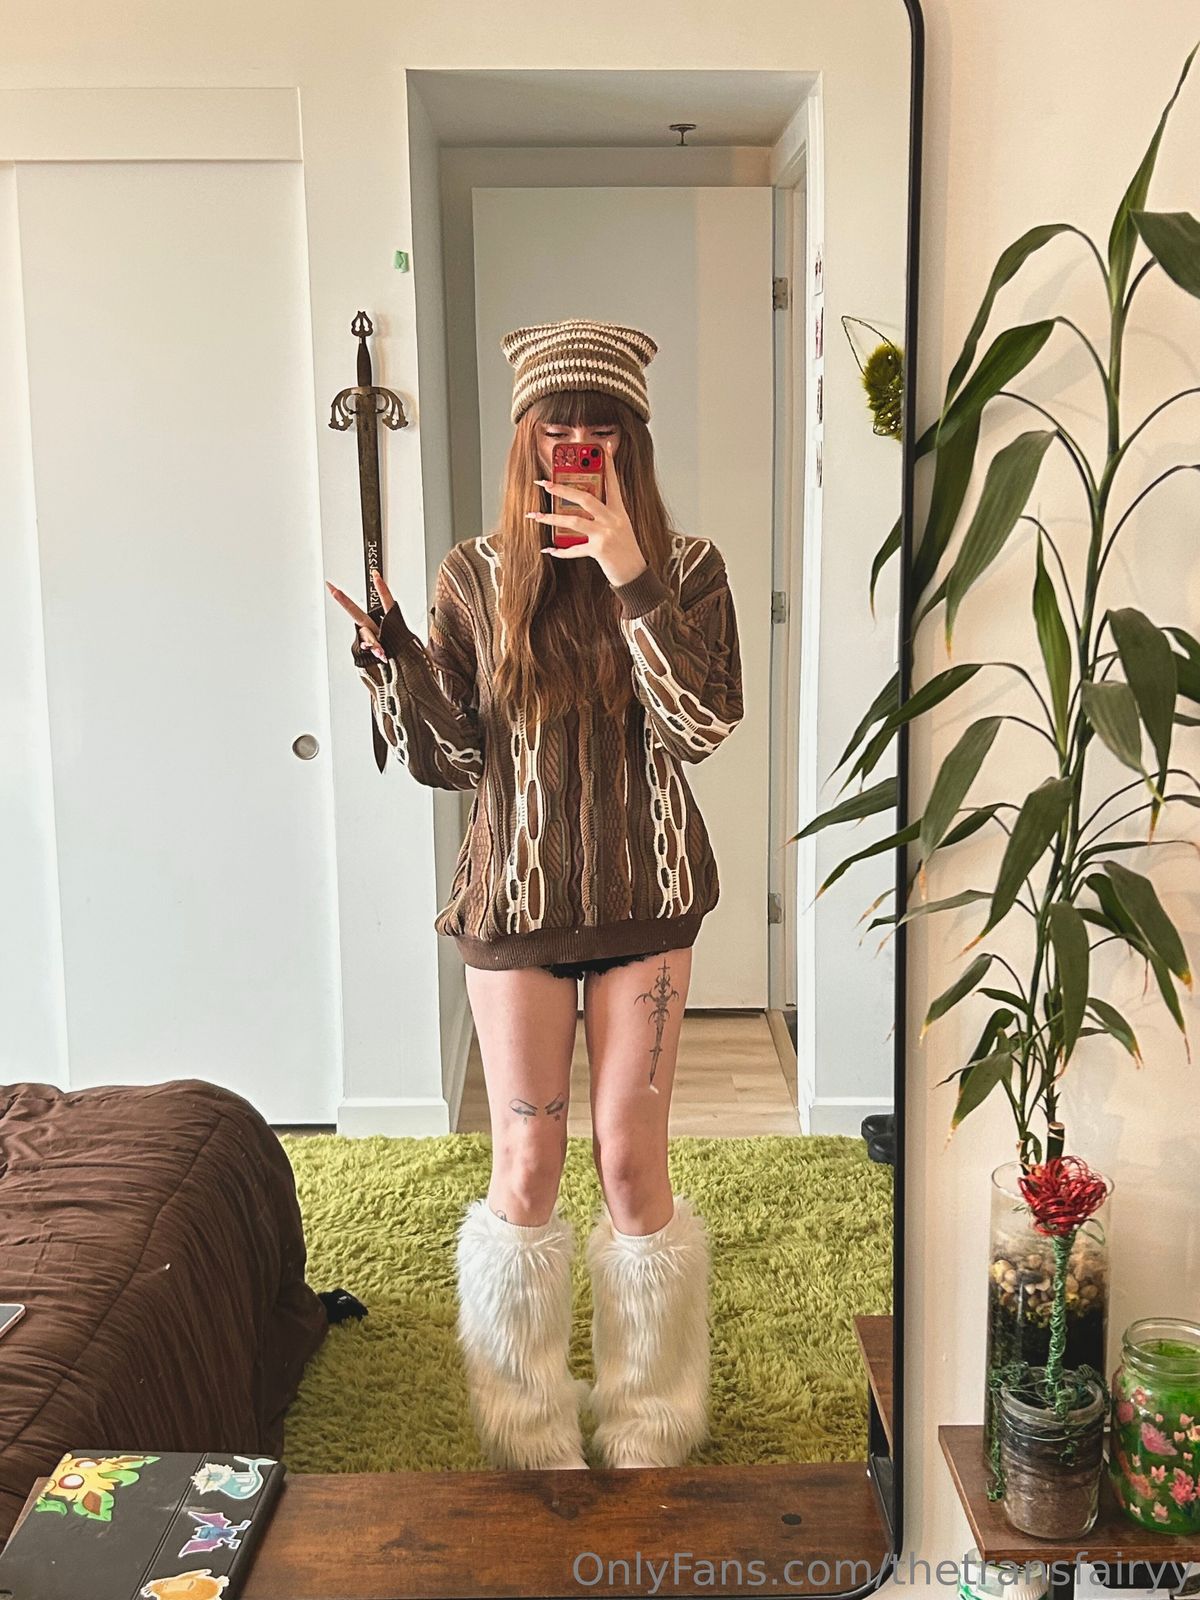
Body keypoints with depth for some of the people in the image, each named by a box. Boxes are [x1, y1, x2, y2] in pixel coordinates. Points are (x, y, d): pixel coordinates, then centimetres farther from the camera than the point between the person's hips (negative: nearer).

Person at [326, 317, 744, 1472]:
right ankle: (528, 1431, 29)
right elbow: (445, 759, -2)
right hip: (516, 899, 1)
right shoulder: (477, 577, -1)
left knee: (631, 1159, 7)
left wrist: (632, 582, -23)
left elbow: (703, 729, -16)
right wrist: (390, 653, -19)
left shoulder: (684, 570, -3)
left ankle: (648, 1426, 29)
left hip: (643, 898, 0)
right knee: (526, 1164, 8)